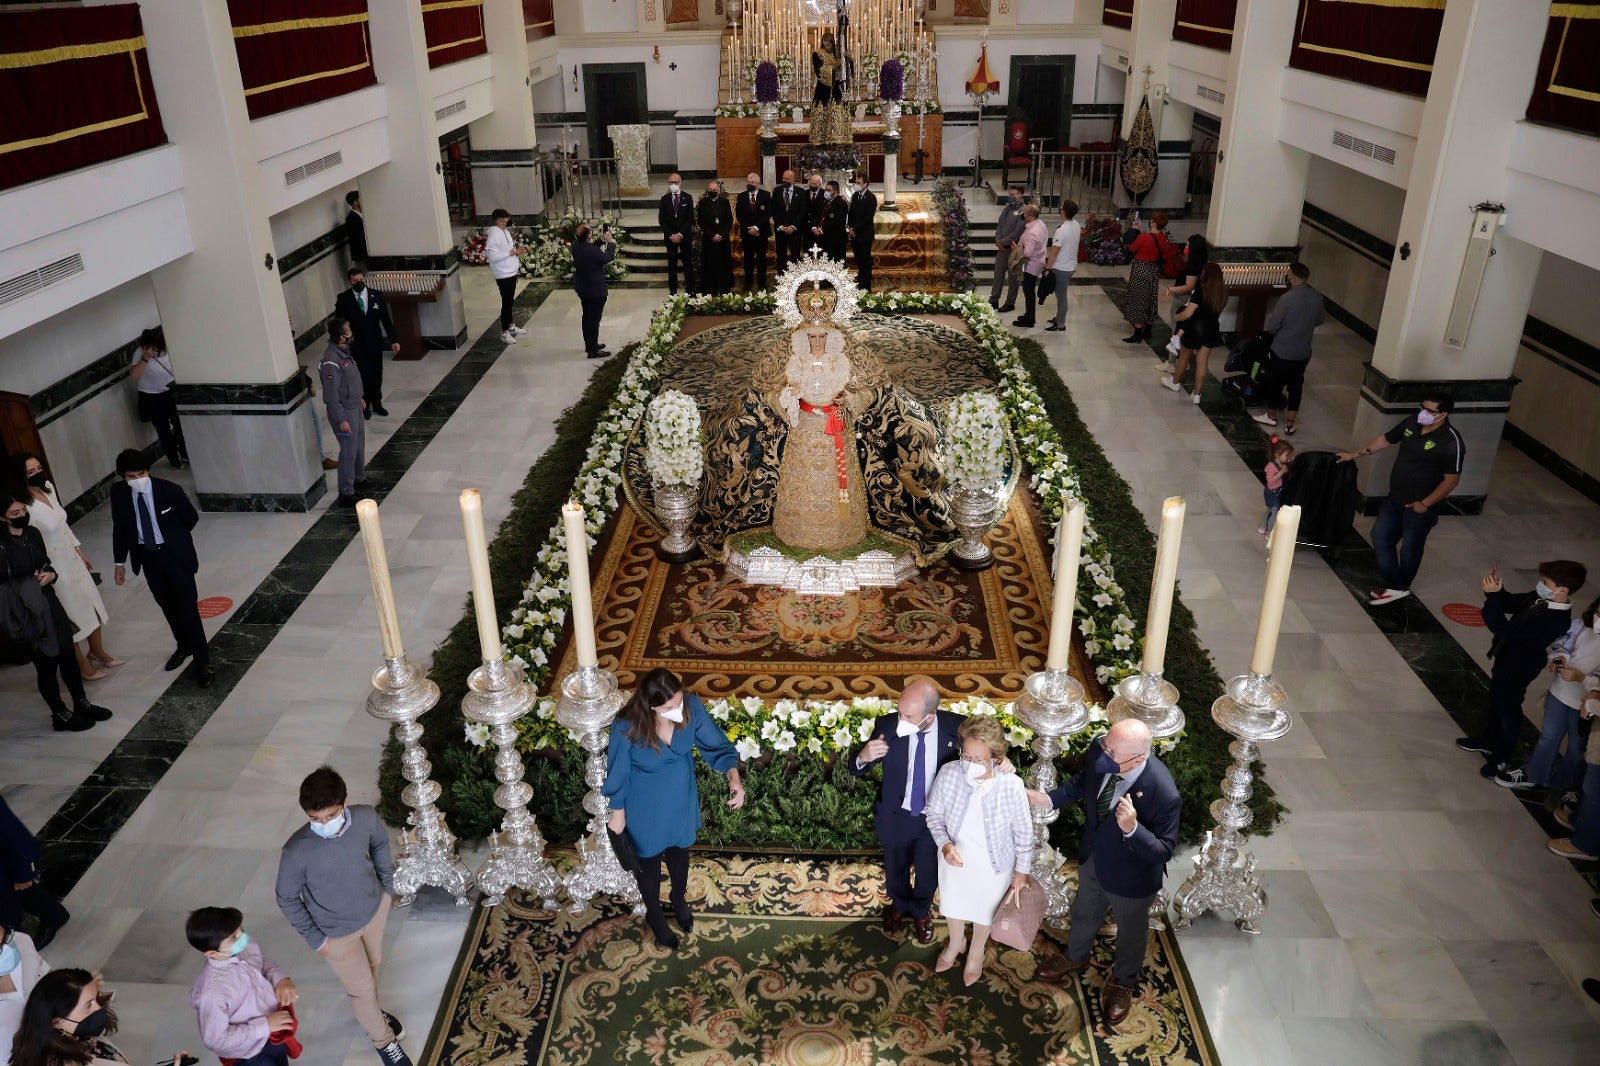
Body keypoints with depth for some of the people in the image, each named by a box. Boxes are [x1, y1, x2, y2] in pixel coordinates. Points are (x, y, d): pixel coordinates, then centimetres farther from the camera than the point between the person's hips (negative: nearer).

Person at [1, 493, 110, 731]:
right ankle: (61, 715, 25)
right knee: (46, 665, 8)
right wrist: (33, 580, -12)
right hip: (28, 614, -6)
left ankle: (81, 704, 34)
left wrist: (51, 575, -7)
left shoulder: (32, 533, 0)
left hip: (50, 604, 6)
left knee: (69, 656, 17)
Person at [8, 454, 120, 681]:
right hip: (53, 567, -7)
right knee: (71, 616, 10)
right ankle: (81, 664, 32)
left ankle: (98, 652, 42)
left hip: (71, 557, 7)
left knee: (92, 604, 20)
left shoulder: (48, 488, -3)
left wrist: (80, 551, 16)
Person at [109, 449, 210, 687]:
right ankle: (184, 647, 39)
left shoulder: (168, 490, -18)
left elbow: (191, 518, -3)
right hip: (147, 556, 4)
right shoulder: (118, 493, -8)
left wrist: (174, 538, 7)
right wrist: (119, 562, 7)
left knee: (187, 607, -2)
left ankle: (202, 662, 7)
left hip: (176, 554, -4)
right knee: (167, 605, 17)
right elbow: (119, 527, 4)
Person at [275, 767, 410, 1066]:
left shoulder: (365, 817, -26)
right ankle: (383, 1040, 48)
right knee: (362, 988, 18)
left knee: (373, 966, 31)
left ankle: (372, 1011, 63)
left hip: (375, 908, 4)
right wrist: (315, 938, -10)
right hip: (337, 932, -3)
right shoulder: (296, 851, -35)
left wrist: (387, 885, 5)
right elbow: (286, 899, -16)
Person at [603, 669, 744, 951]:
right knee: (650, 861, 24)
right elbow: (618, 774, -17)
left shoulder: (692, 706, -27)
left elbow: (716, 744, -15)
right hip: (646, 809, -3)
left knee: (679, 852, 30)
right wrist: (618, 813, -4)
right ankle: (653, 914, 55)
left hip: (681, 800, 3)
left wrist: (733, 776, -32)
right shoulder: (627, 728, -35)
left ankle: (679, 898, 63)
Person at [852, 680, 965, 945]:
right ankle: (899, 906, 62)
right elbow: (856, 769, -14)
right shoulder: (887, 724, -25)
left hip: (937, 818, 0)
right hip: (896, 817, 0)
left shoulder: (956, 726, -26)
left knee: (928, 874, 26)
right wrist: (863, 757, -39)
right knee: (896, 870, 27)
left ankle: (920, 912, 59)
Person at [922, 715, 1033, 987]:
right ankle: (956, 943, 63)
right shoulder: (948, 774, -28)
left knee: (984, 911, 27)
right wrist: (944, 844, -26)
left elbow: (1023, 832, -14)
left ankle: (976, 953, 60)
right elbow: (934, 814, -10)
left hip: (993, 864, -1)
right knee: (952, 904, 29)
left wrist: (1022, 870, -3)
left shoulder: (1011, 786, -32)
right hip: (955, 857, 2)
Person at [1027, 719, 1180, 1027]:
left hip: (1131, 876, -5)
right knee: (1084, 912, 33)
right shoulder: (1099, 750, -26)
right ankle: (1076, 958, 64)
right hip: (1092, 857, 5)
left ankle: (1123, 981, 58)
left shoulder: (1164, 794, -41)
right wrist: (1050, 799, -12)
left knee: (1131, 932, 27)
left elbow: (1163, 851, -28)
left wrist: (1132, 828, -45)